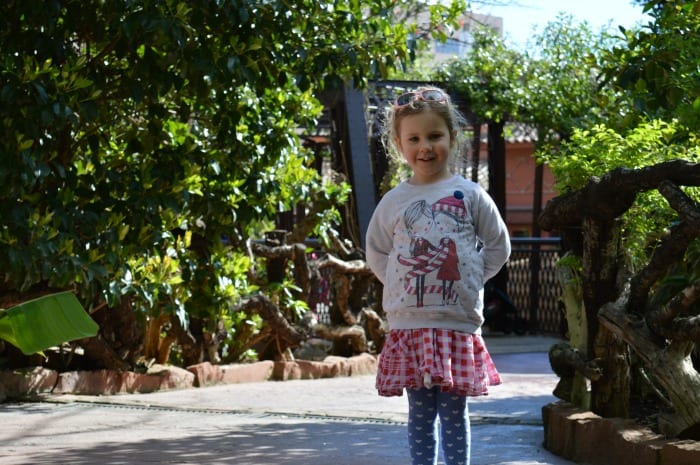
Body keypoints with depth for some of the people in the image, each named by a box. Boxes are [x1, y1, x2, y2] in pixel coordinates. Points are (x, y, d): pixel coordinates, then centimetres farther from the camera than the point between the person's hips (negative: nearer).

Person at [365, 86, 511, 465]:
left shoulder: (469, 195, 1)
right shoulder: (394, 201, 6)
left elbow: (498, 246, 8)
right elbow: (376, 253, 16)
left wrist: (469, 278, 2)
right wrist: (400, 285, 5)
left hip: (458, 321, -1)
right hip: (408, 323, 1)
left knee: (454, 412, 3)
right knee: (420, 413, 6)